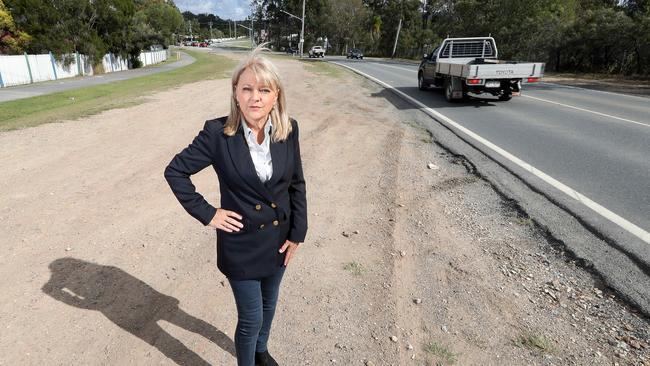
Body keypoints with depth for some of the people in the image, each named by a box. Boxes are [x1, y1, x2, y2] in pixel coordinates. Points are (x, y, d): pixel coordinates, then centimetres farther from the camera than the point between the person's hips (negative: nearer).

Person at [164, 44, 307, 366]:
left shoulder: (288, 129, -9)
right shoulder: (217, 133, -19)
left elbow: (297, 183, -1)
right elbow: (175, 171, -9)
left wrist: (297, 232, -3)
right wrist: (206, 213, -12)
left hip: (279, 238, 4)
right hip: (241, 243, -4)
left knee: (269, 305, 26)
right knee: (250, 318, 10)